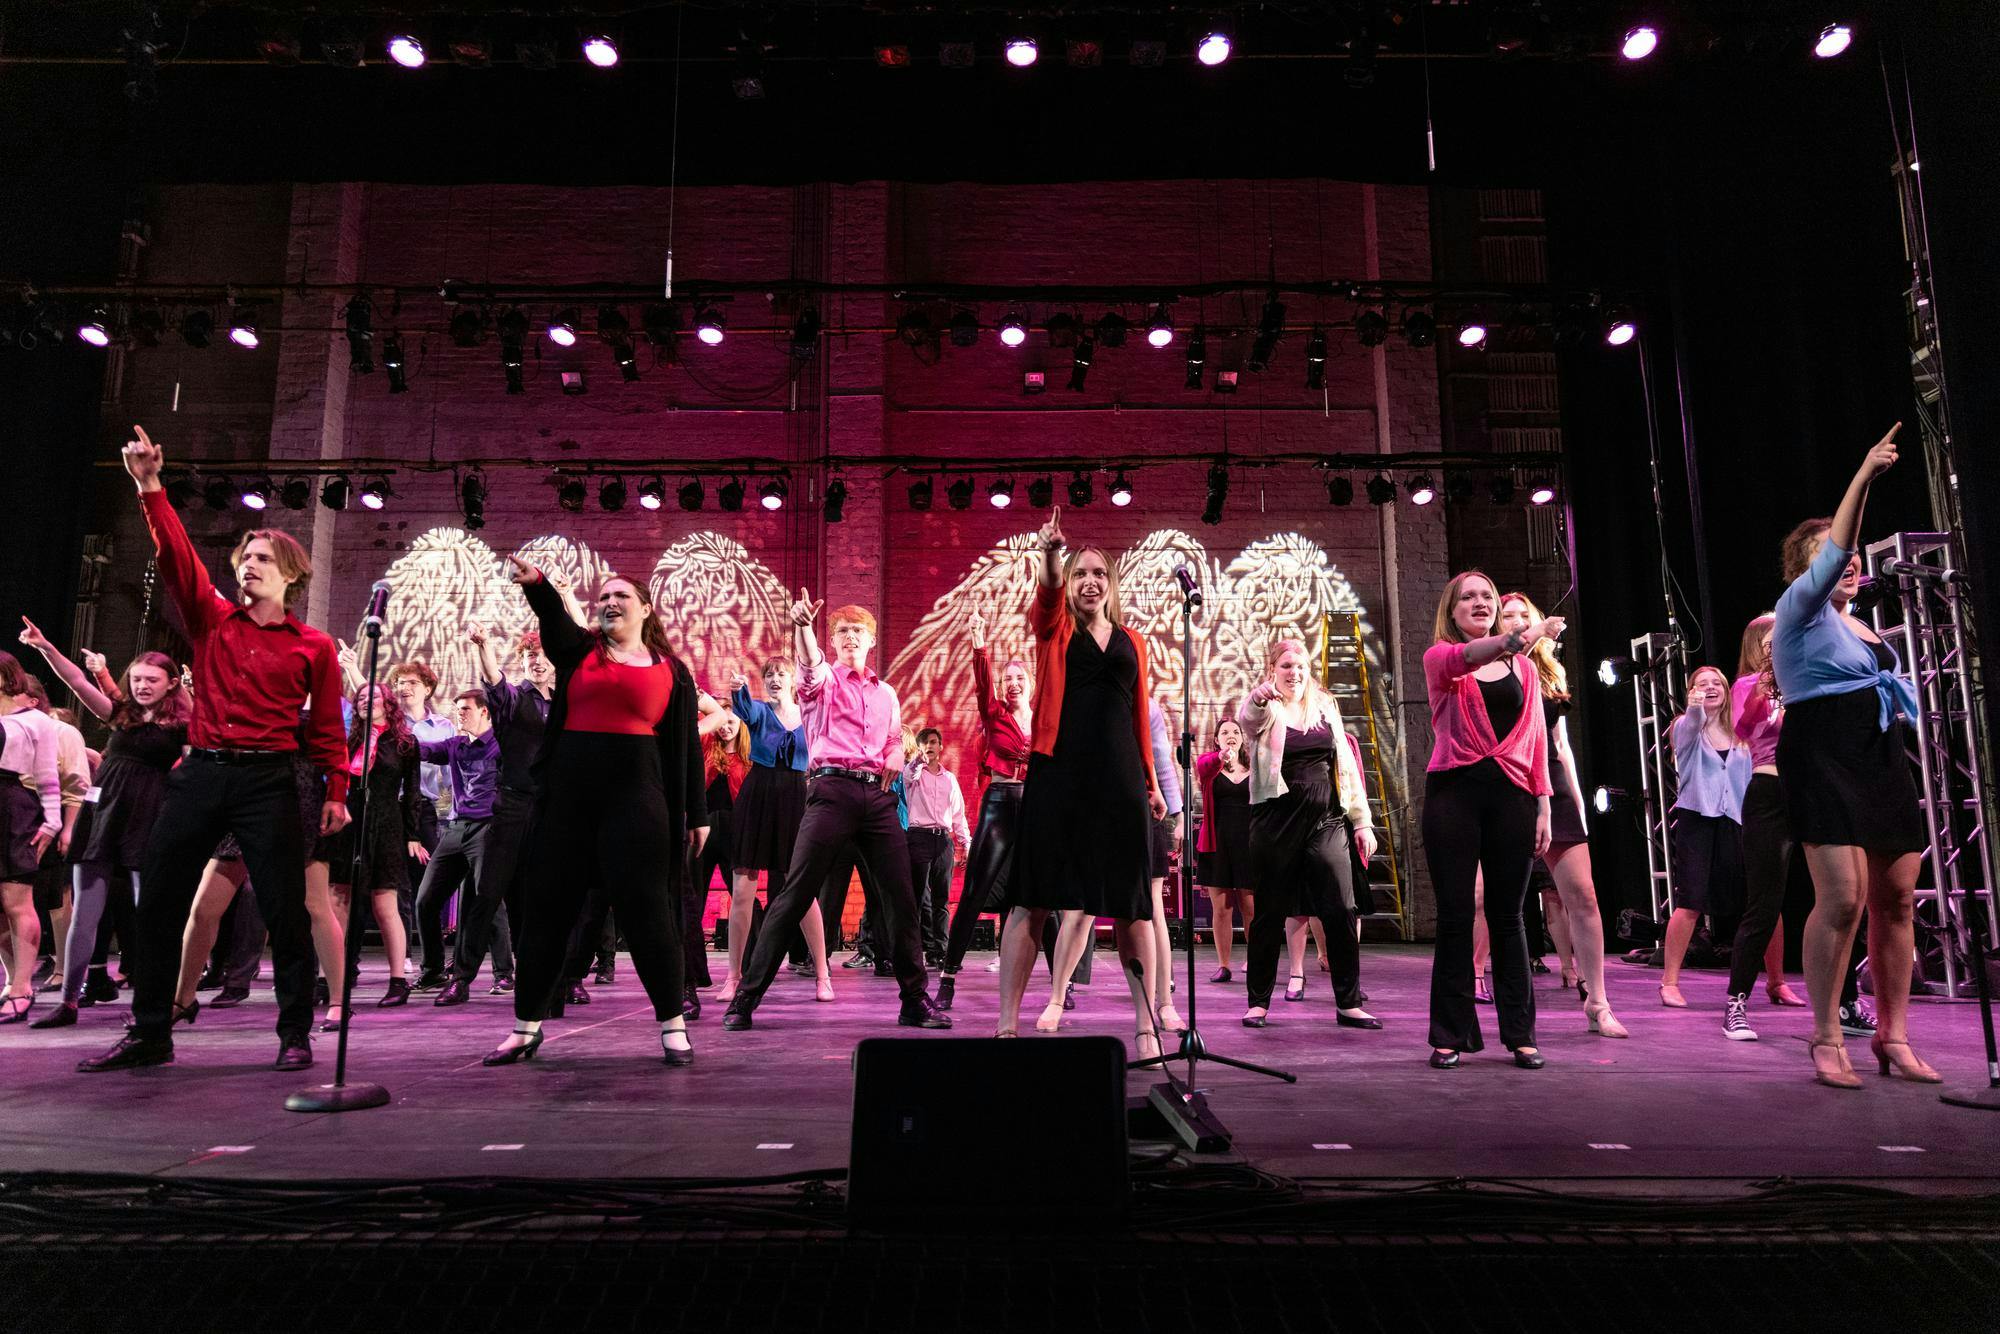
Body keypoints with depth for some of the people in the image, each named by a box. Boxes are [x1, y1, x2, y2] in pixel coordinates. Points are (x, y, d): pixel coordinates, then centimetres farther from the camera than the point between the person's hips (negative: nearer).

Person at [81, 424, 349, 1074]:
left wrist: (336, 793, -1)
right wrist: (150, 487, -8)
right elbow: (177, 557, 0)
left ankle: (295, 1034, 7)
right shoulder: (212, 620, 12)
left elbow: (327, 728, 4)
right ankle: (149, 1033, 18)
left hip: (268, 781, -4)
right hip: (201, 774, 4)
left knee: (284, 908, -4)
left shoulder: (313, 647, 3)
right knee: (158, 902, 6)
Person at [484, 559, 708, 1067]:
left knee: (646, 907, -3)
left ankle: (673, 1025, 6)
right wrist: (535, 583, -33)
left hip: (636, 795, -2)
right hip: (567, 790, 2)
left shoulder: (671, 671, 10)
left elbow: (687, 746, 8)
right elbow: (554, 617, -11)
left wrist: (697, 813, 4)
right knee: (547, 905, 6)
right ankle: (527, 1027, 18)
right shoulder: (579, 650, 11)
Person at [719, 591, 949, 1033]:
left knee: (901, 894, 0)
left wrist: (895, 759, 5)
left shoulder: (886, 693, 22)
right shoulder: (823, 679, 8)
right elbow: (809, 660, -16)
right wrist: (802, 625, -37)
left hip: (878, 794, 4)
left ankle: (915, 999, 10)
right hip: (832, 789, -4)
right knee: (796, 892, -9)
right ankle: (746, 995, -2)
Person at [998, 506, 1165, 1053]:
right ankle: (1007, 1023, 1)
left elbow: (1140, 714, 19)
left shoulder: (1131, 641, 17)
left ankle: (1146, 1025, 11)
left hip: (1118, 778, 3)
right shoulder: (1054, 627, 9)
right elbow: (1047, 590, -13)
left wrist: (1150, 781, 16)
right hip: (1058, 772, -2)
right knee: (1033, 899, -4)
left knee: (1129, 904, 3)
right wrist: (1049, 553, -34)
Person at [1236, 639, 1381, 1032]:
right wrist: (1259, 698, -51)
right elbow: (1247, 719, -27)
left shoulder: (1326, 707, 13)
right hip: (1276, 822, -3)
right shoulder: (1262, 710, 0)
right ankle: (1258, 1002, 14)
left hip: (1327, 822, 3)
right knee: (1270, 914, 3)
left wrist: (1361, 821, 9)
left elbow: (1347, 766, 15)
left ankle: (1349, 1004, 7)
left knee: (1341, 912, -2)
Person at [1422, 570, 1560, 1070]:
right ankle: (1450, 1035, 8)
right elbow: (1464, 657, -20)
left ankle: (1520, 1034, 14)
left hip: (1511, 794, 2)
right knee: (1454, 915, 1)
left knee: (1507, 916, 7)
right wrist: (1519, 637, -39)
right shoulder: (1439, 658, 5)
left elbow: (1535, 736, 12)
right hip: (1454, 790, -2)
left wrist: (1543, 804, 4)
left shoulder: (1522, 666, 16)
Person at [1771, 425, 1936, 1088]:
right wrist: (1864, 475, -21)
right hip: (1826, 764, -8)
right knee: (1842, 898, -15)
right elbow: (1832, 553, -16)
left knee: (1895, 899, 4)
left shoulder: (1861, 626, 22)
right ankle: (1826, 1041, -7)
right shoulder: (1800, 609, 0)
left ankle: (1893, 1036, 14)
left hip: (1883, 764, 8)